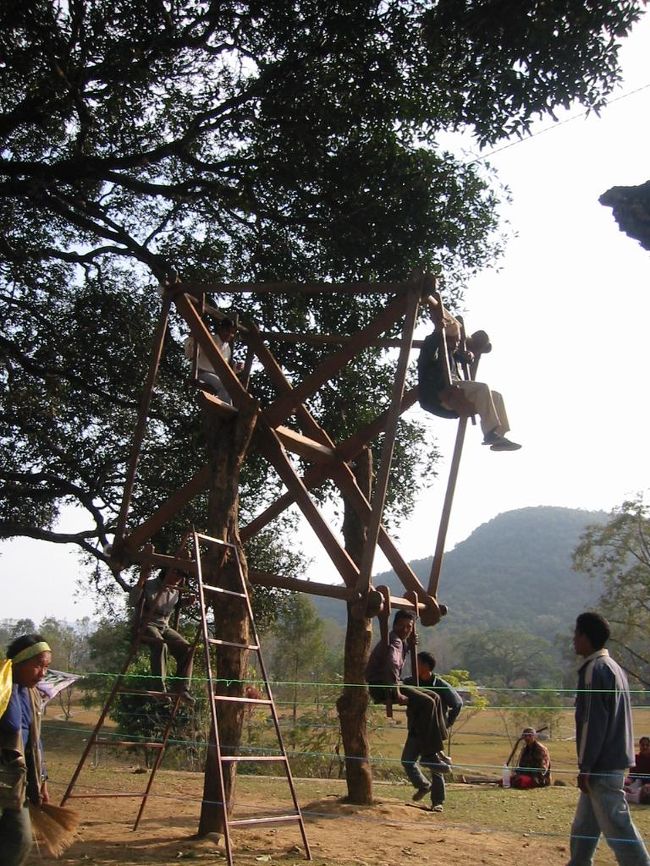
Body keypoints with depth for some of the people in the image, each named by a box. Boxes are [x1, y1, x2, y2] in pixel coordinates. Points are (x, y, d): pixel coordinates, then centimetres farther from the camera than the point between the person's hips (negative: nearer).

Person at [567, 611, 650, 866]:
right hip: (615, 758, 10)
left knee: (616, 826, -7)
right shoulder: (612, 667, 15)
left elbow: (593, 723, -19)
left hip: (602, 764, -10)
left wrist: (584, 767, -15)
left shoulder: (595, 670, -15)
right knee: (584, 825, 16)